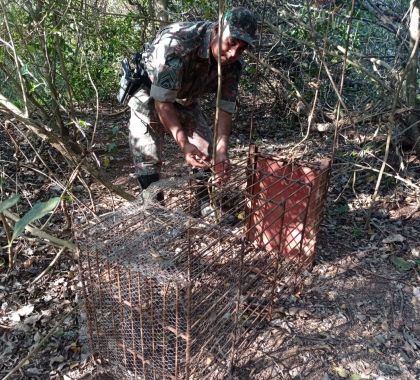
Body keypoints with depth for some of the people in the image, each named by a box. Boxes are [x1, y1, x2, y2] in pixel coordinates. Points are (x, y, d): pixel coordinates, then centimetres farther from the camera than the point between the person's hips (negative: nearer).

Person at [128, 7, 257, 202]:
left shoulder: (232, 65, -19)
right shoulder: (177, 43, -37)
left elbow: (225, 108, -17)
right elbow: (162, 100, -37)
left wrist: (222, 150, -32)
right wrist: (184, 144, -46)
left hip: (186, 98, 6)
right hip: (149, 94, -5)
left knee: (204, 149, 5)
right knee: (148, 156, -14)